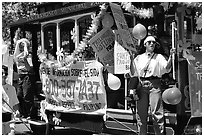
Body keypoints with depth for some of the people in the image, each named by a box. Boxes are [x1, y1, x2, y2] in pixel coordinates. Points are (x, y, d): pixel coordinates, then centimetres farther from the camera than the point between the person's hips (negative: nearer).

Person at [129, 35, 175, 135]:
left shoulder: (159, 57, 11)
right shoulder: (139, 58, 16)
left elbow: (166, 68, -5)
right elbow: (133, 73, 11)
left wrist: (170, 56, -18)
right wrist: (131, 60, 2)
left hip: (154, 85, -2)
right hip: (142, 85, 2)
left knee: (156, 112, -10)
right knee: (141, 113, 5)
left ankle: (160, 133, -8)